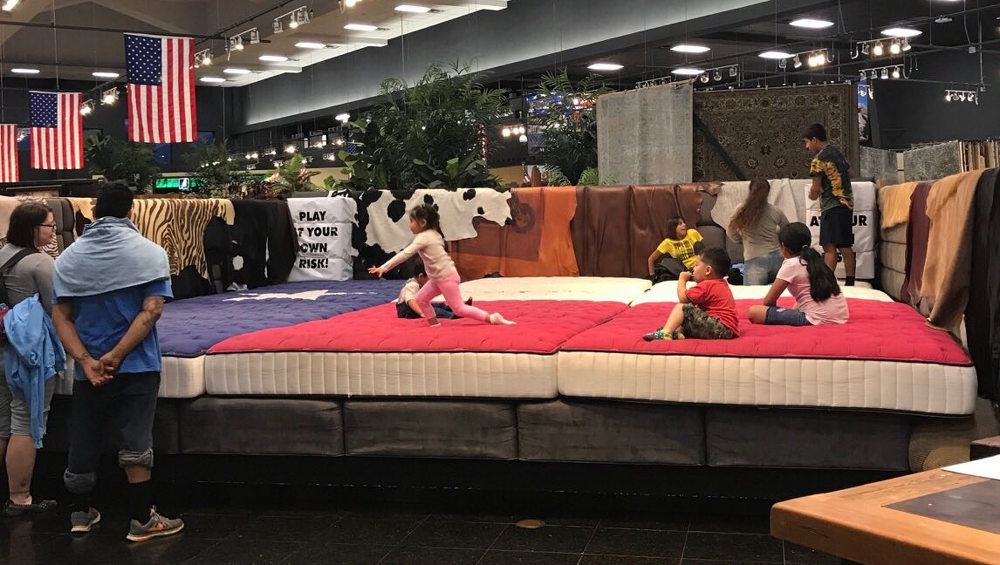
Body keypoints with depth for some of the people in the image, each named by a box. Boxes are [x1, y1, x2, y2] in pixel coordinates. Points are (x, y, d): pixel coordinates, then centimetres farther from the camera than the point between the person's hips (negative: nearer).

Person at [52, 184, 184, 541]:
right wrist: (116, 356, -16)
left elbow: (60, 316, -2)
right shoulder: (150, 252, -5)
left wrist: (85, 360, -9)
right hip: (136, 365, -3)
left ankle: (82, 514, 29)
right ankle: (142, 521, 6)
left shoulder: (69, 257, 6)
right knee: (136, 443, 0)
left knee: (84, 440, 14)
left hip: (89, 367, 4)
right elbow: (151, 310, -15)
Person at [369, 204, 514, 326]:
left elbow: (405, 254, -22)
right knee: (420, 299, 13)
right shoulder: (431, 234, 10)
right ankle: (434, 323, 19)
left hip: (446, 277, -10)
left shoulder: (423, 238, -17)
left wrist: (384, 268, -21)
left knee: (459, 309, -6)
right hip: (438, 278, 10)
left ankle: (492, 318, -6)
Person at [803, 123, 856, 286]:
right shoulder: (838, 153, 15)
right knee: (846, 247, 11)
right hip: (847, 203, 9)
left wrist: (813, 193, 12)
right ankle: (850, 283, 14)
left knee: (830, 247, -13)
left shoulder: (819, 159, -11)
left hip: (832, 206, -9)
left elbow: (815, 189, -12)